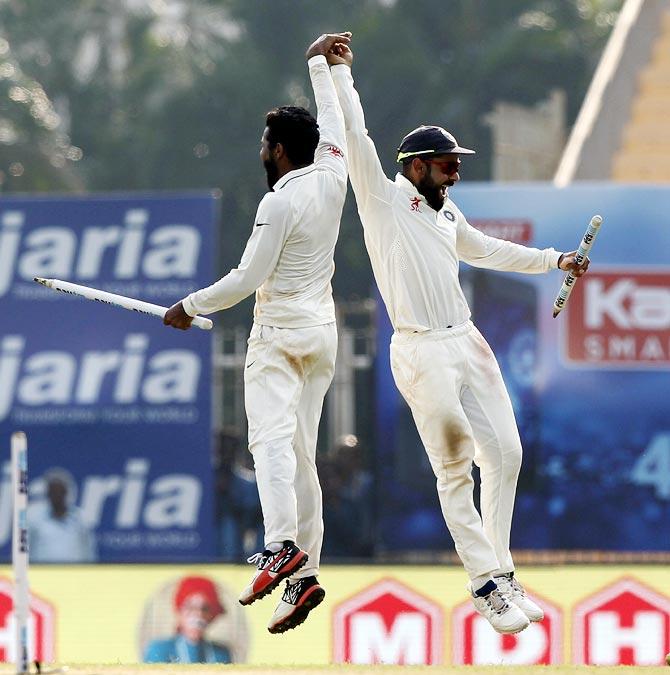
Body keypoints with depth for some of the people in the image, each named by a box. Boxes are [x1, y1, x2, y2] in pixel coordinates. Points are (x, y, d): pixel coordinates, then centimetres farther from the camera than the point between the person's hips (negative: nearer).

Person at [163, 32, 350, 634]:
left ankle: (282, 543, -39)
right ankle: (306, 572, 0)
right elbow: (332, 120, 22)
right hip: (324, 331, 7)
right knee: (303, 450, 7)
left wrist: (191, 307, -2)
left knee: (272, 436, -18)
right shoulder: (332, 175, 3)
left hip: (280, 330, -7)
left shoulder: (281, 201, -16)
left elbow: (248, 278, -15)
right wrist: (318, 63, 36)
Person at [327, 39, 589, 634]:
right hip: (421, 354, -8)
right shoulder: (382, 200, -3)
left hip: (468, 343, 8)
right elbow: (355, 137, -12)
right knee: (455, 470, -5)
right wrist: (340, 72, -16)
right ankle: (486, 585, -2)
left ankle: (500, 573, 13)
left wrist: (554, 260, 40)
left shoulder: (447, 214, 18)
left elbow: (487, 251, 34)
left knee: (504, 454, 4)